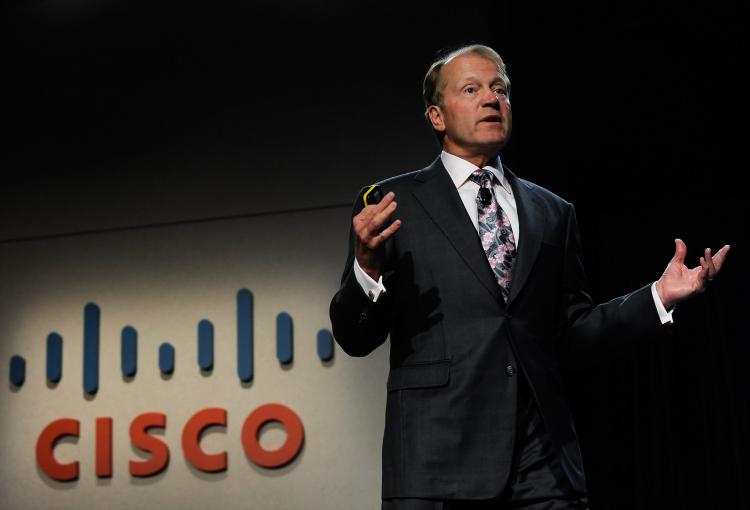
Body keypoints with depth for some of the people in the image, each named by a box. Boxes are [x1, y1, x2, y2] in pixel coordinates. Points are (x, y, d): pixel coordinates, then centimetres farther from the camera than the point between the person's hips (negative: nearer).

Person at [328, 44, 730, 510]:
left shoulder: (555, 213, 14)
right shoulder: (392, 205, 5)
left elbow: (571, 340, 15)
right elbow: (355, 339, 2)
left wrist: (659, 296, 4)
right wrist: (368, 269, -17)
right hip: (437, 460, -2)